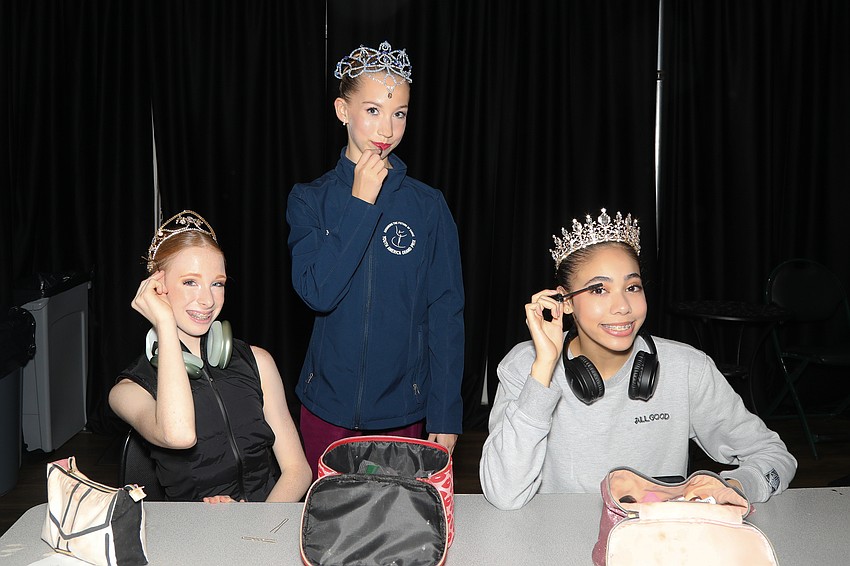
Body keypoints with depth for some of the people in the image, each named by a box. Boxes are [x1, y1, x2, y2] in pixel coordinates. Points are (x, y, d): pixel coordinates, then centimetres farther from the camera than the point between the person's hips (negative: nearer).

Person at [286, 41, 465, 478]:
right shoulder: (309, 199, -2)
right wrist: (360, 204, -17)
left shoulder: (428, 206, -3)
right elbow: (317, 292, -15)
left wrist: (445, 415, -5)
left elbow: (446, 314, -3)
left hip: (403, 410, 0)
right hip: (327, 408, 1)